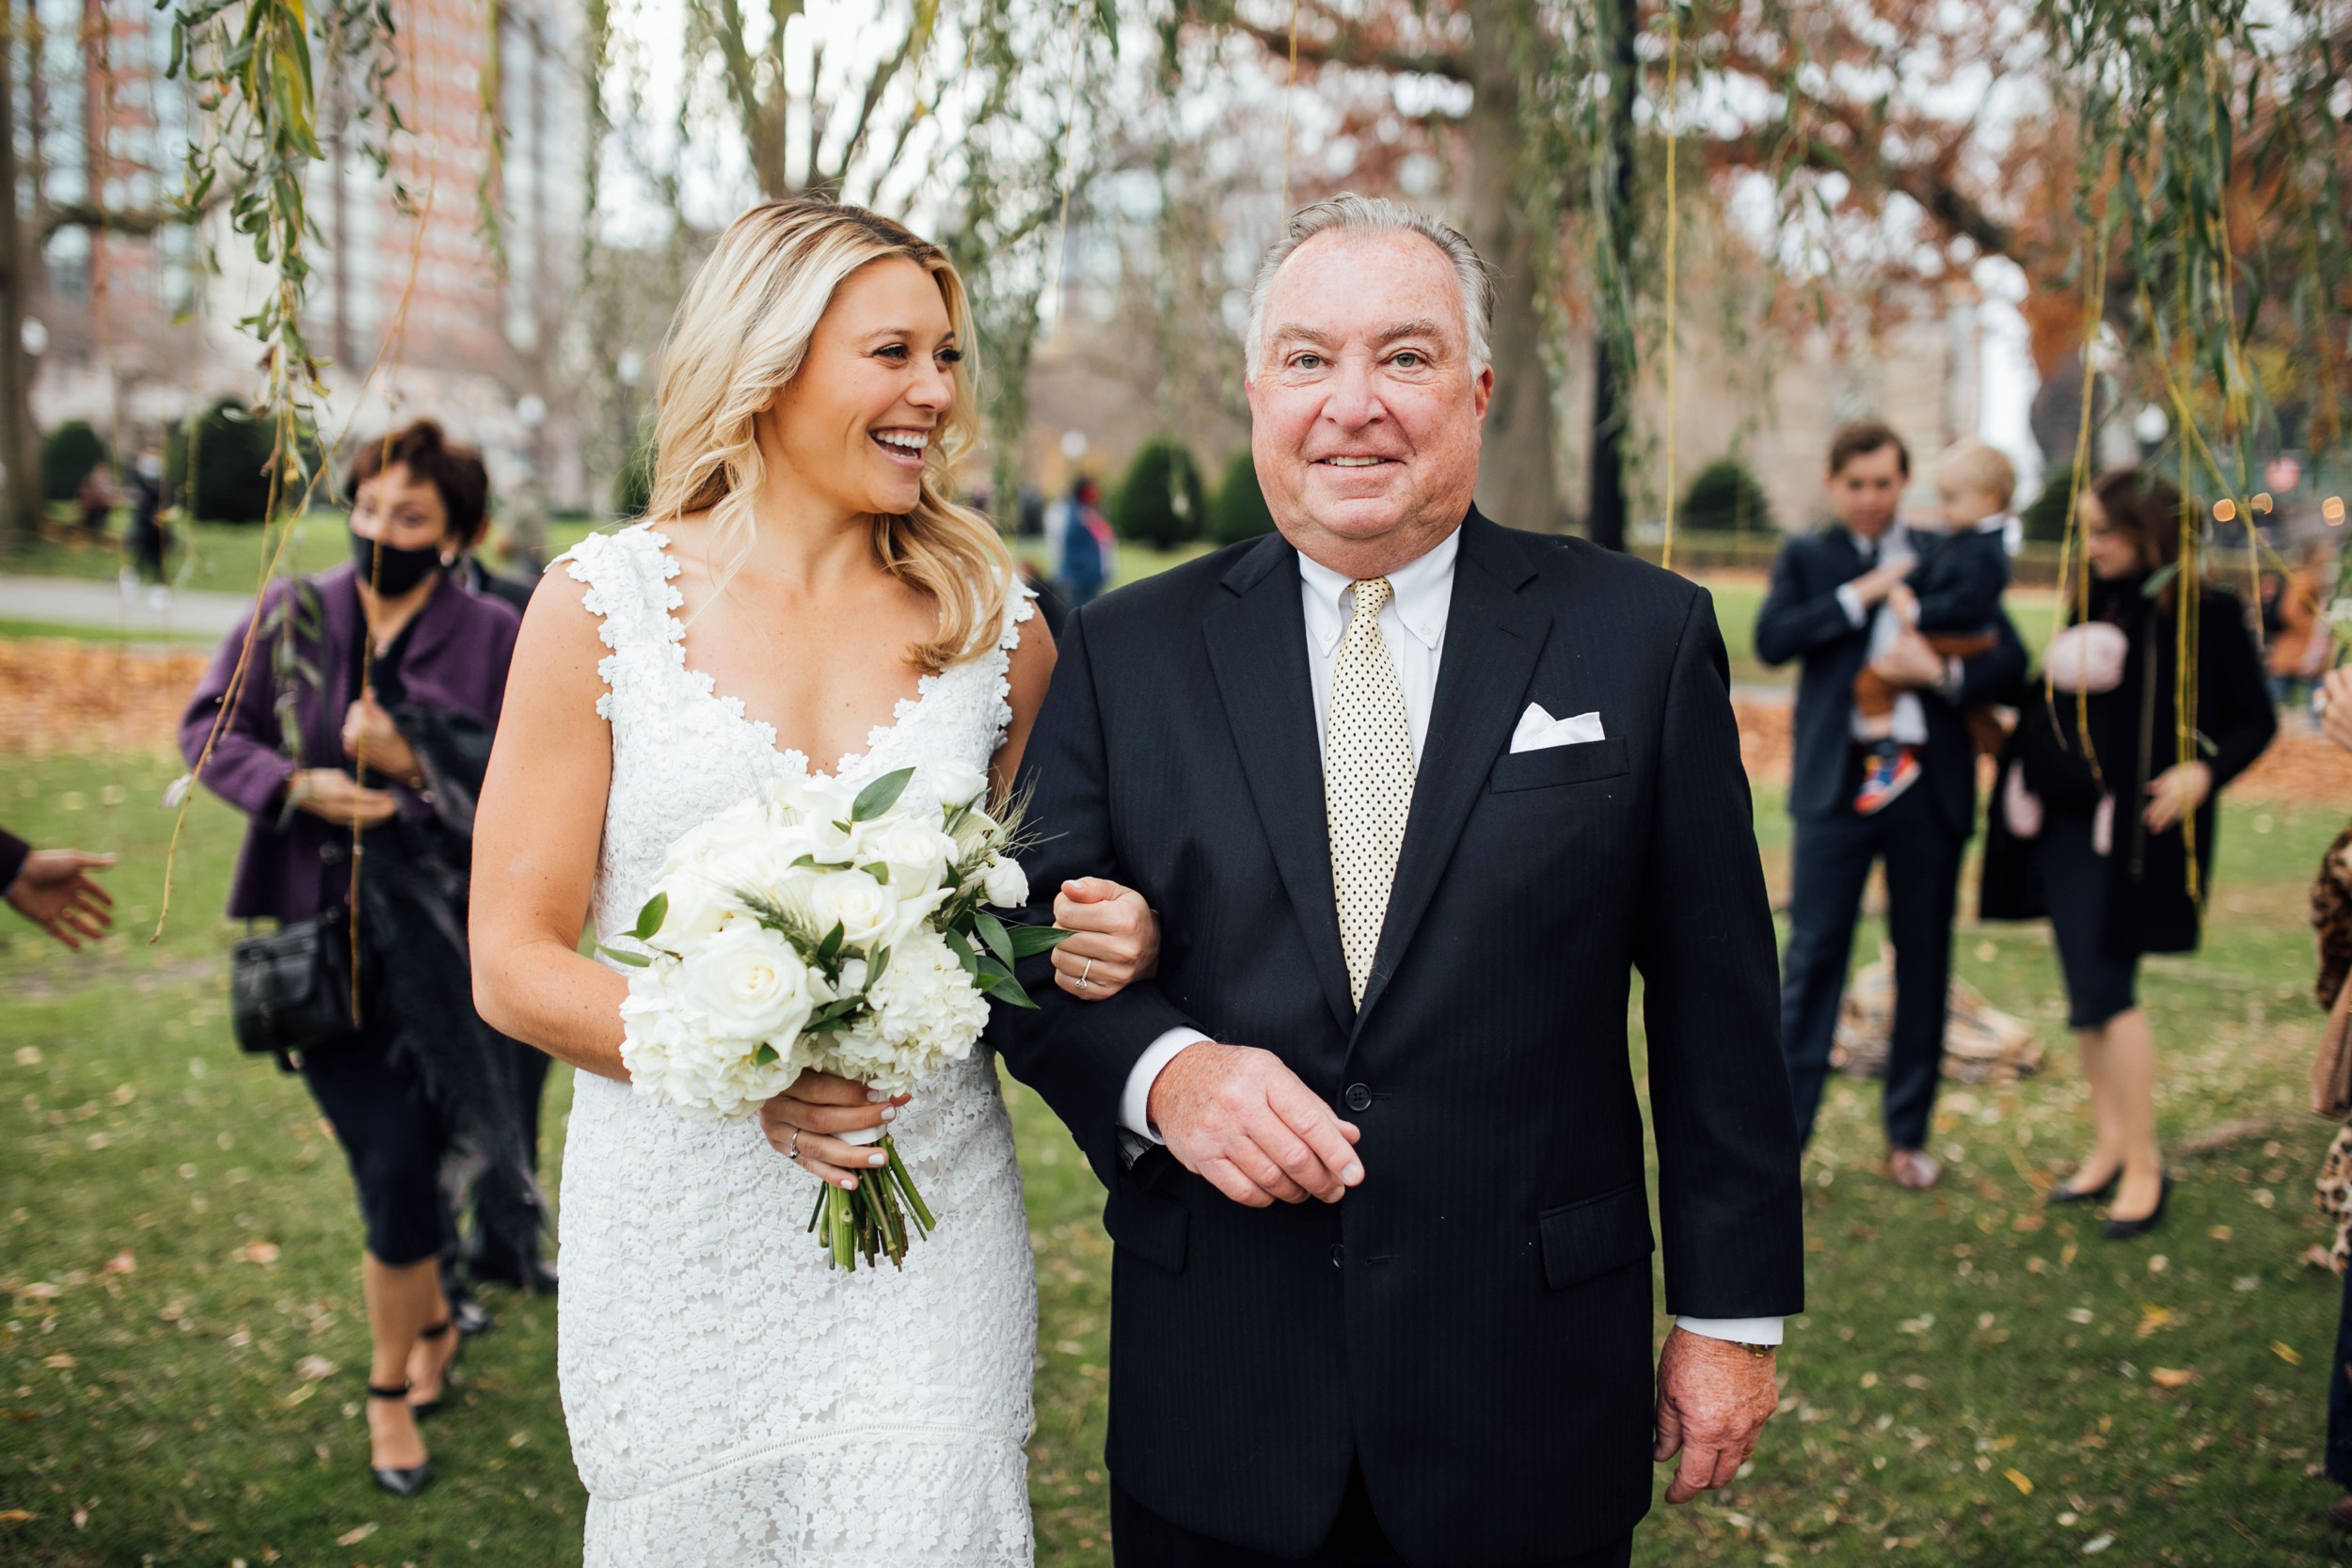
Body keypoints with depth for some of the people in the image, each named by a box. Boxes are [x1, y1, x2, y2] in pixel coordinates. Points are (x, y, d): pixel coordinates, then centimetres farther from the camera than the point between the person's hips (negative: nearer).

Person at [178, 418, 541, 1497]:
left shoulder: (490, 638, -2)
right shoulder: (293, 616, 1)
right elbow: (207, 731, 4)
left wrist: (413, 764, -21)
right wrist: (297, 786, -13)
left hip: (437, 941, -1)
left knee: (401, 1163, 0)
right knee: (394, 1160, 1)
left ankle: (392, 1387, 24)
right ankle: (430, 1324, 32)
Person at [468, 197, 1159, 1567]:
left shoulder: (996, 624, 3)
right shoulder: (604, 605, -3)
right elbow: (515, 963, -5)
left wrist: (1106, 945, -10)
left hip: (927, 1228, 1)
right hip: (680, 1233, -1)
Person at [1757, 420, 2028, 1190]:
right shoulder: (1807, 559, 8)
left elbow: (2011, 658, 4)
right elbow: (1772, 638, -9)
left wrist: (1943, 672, -14)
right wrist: (1862, 593, -12)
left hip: (1930, 787, 2)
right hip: (1838, 784, -2)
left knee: (1925, 962, 8)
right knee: (1813, 956, -4)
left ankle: (1908, 1133, 21)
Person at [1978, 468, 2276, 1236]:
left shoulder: (2205, 613, -7)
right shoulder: (2093, 602, 11)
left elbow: (2256, 721, -3)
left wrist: (2204, 772, -18)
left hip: (2135, 826, -6)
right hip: (2063, 820, 6)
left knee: (2106, 990, -9)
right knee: (2088, 996, 11)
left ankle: (2144, 1166, 3)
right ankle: (2109, 1145, 23)